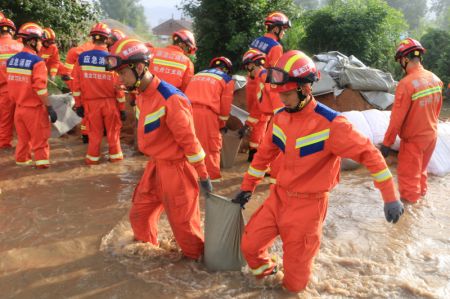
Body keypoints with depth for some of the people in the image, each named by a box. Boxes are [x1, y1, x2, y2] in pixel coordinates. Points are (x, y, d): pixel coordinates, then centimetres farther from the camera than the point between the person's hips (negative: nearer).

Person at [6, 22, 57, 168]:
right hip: (34, 108, -7)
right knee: (39, 137, 7)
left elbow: (11, 84, 10)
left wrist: (17, 100, 20)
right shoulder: (37, 61, -17)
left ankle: (22, 159, 31)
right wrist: (50, 108, -16)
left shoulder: (11, 60, 5)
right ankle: (42, 161, 13)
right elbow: (40, 89, -22)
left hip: (19, 107, 7)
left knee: (23, 136, 20)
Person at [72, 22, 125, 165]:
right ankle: (115, 155, 23)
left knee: (94, 131, 14)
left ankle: (92, 157, 22)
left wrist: (78, 104, 7)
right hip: (110, 102, -1)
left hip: (90, 102, 1)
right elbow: (118, 87, -8)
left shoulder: (82, 57, -5)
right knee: (113, 130, 14)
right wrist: (122, 108, 0)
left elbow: (76, 84, -3)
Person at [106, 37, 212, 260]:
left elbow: (189, 140, -21)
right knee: (139, 214, 20)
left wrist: (203, 176, -14)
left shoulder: (170, 99, -25)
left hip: (176, 168, -8)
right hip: (155, 165, 9)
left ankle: (197, 258, 31)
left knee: (183, 223, 7)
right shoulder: (142, 96, 5)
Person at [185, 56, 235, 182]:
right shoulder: (227, 80, 17)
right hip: (206, 113, -4)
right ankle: (213, 176, 13)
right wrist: (222, 124, 25)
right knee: (211, 145, 8)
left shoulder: (198, 75, 29)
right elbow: (225, 105, 11)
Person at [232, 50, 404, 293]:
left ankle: (291, 287, 42)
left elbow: (370, 154, -16)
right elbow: (264, 154, 10)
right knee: (249, 245, 10)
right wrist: (247, 187, 15)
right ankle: (266, 273, 40)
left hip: (307, 205, -5)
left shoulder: (330, 124, -22)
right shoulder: (280, 117, -2)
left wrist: (390, 197, -14)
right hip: (278, 197, 6)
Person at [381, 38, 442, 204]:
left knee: (408, 173, 10)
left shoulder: (406, 83, -27)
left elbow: (397, 118, -23)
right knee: (421, 168, 27)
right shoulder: (436, 79, -4)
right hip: (431, 135, 7)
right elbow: (437, 108, 9)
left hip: (413, 139, -7)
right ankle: (421, 191, 46)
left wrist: (387, 143, -15)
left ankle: (409, 200, 23)